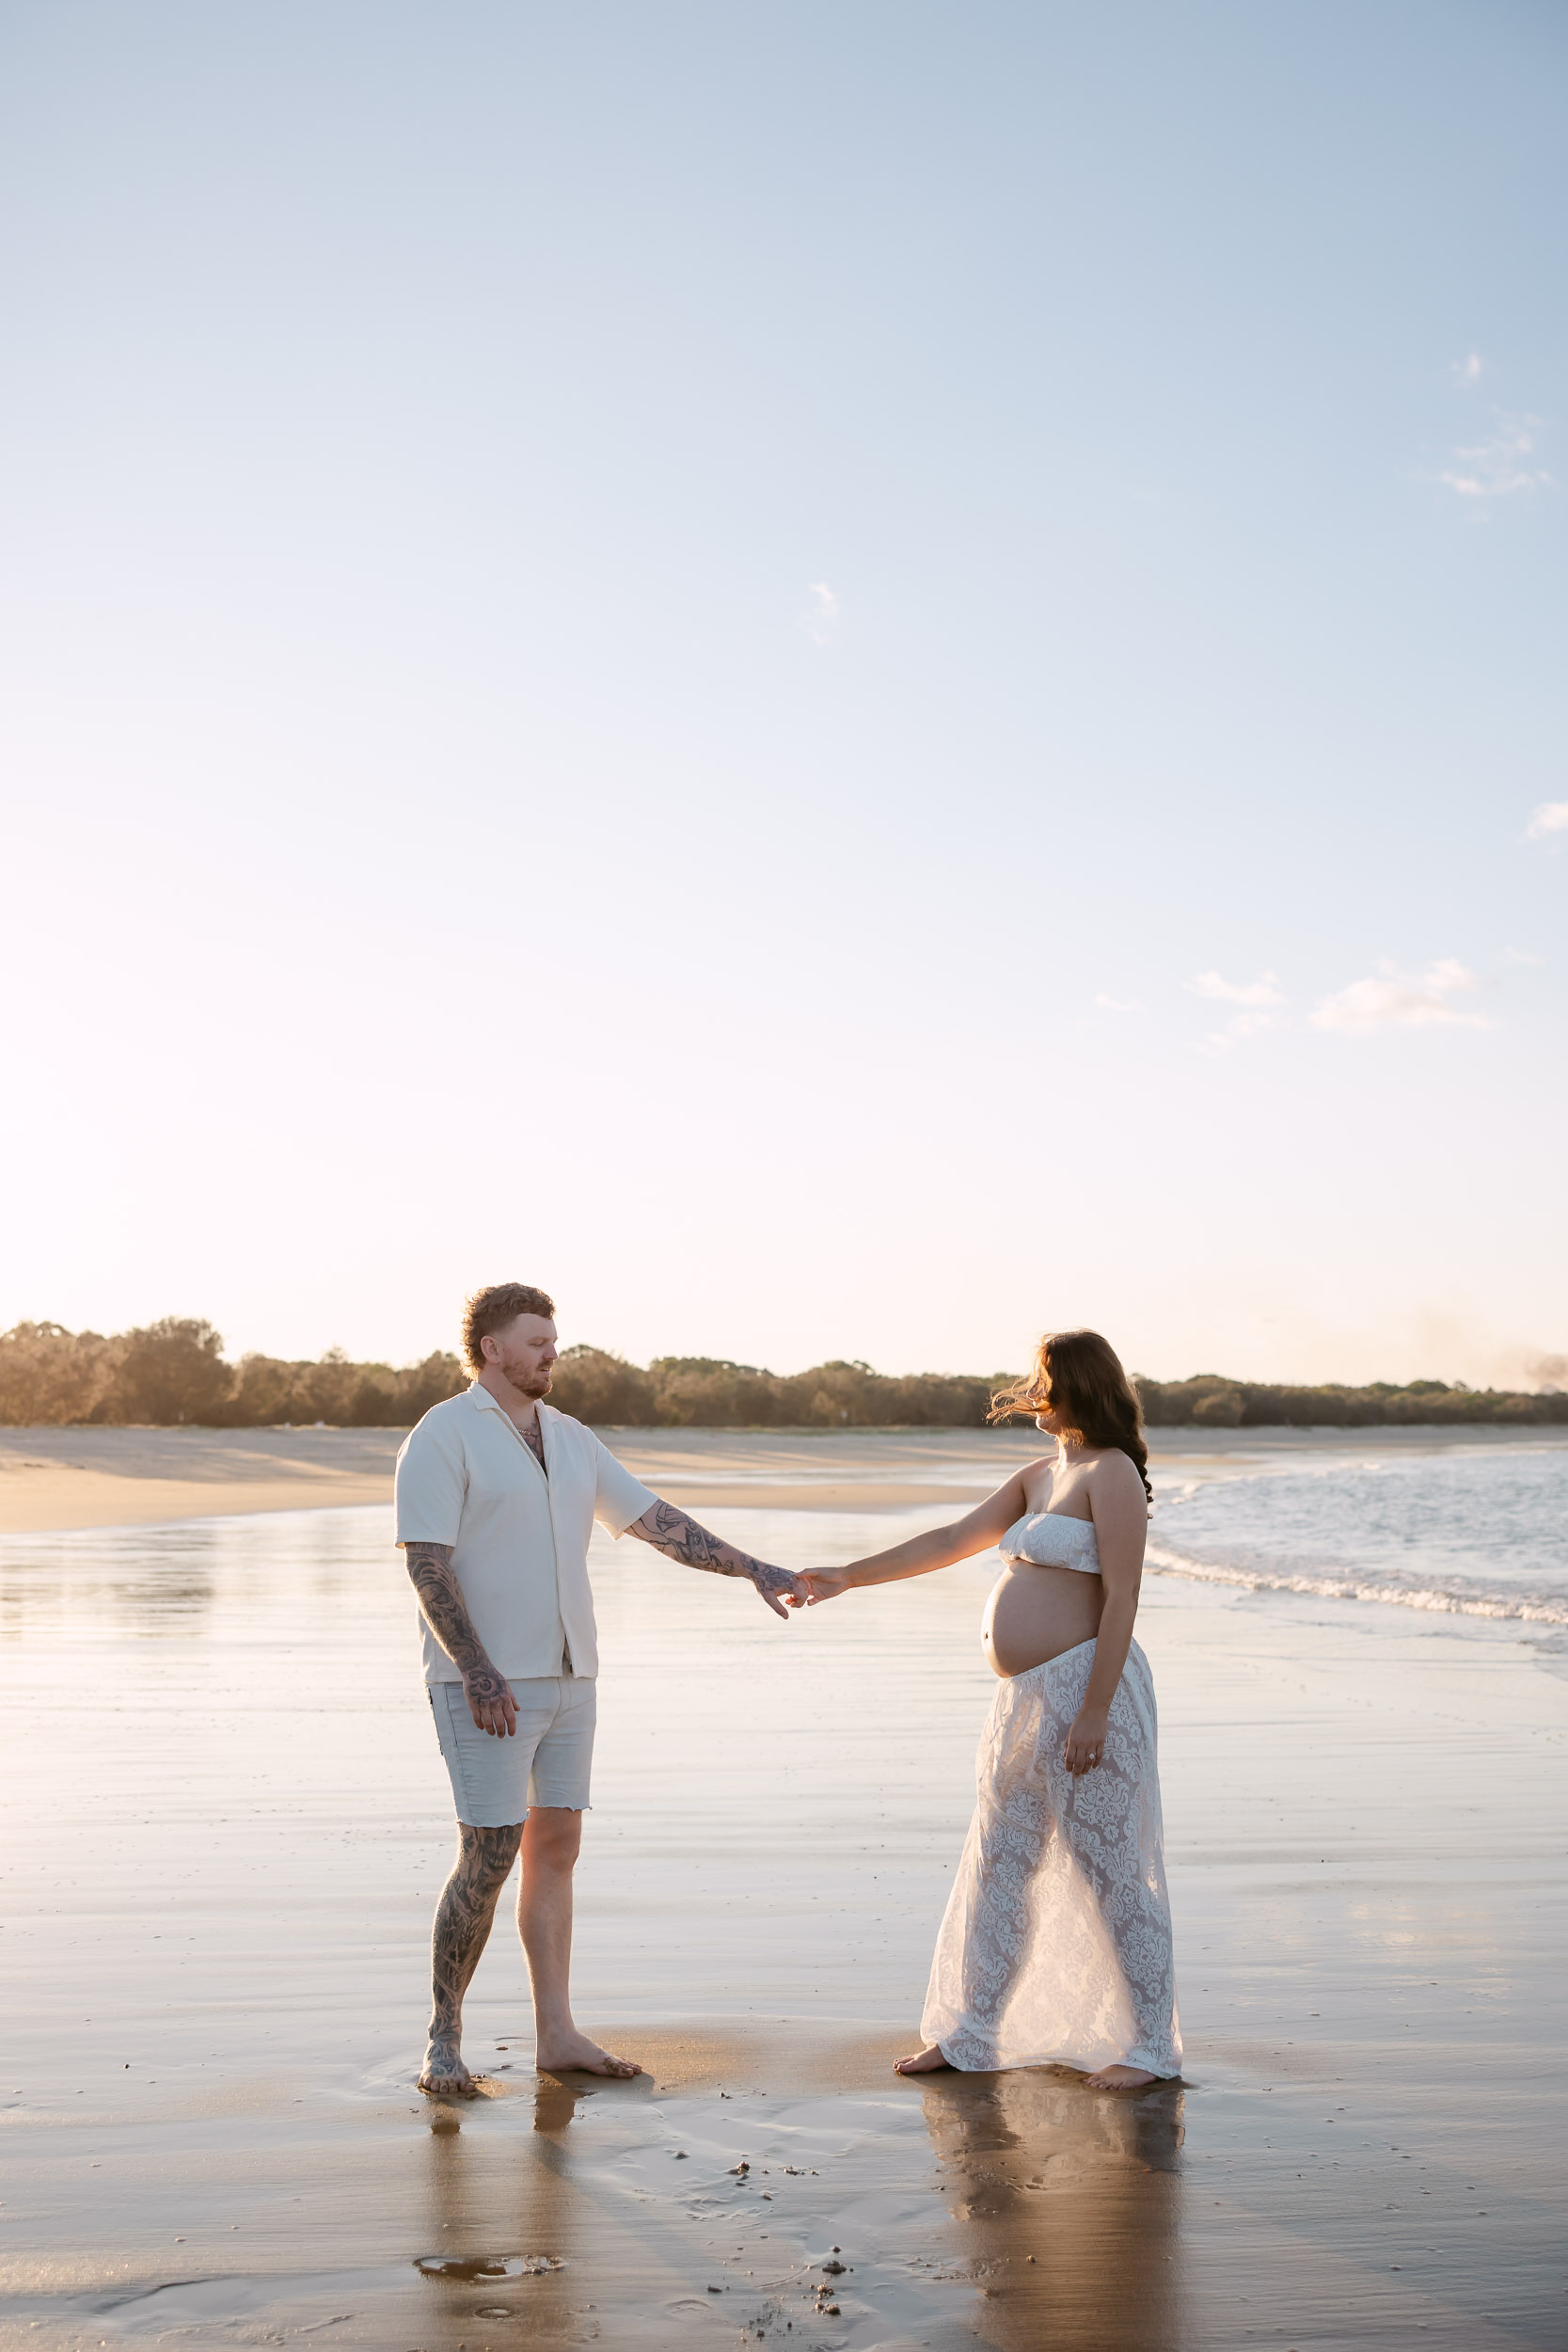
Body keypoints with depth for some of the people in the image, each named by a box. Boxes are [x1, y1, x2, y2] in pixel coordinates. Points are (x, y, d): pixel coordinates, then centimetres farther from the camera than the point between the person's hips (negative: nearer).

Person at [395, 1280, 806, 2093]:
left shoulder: (571, 1439, 13)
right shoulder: (444, 1435, -9)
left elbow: (655, 1519, 12)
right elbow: (427, 1563, -16)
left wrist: (752, 1569, 4)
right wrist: (479, 1673, -23)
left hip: (566, 1677, 7)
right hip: (486, 1684, -7)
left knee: (556, 1848, 8)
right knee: (487, 1860, -8)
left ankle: (555, 2033, 14)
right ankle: (444, 2039, 6)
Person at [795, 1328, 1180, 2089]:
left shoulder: (1112, 1473, -12)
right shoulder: (1040, 1476, 16)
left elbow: (1121, 1598, -17)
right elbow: (951, 1541, 17)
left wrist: (1094, 1712, -21)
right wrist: (846, 1577, 14)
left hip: (1087, 1685, -9)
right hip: (1029, 1699, 9)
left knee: (1109, 1871, -2)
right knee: (997, 1866, 13)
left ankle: (1149, 2046, 9)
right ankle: (967, 2036, 22)